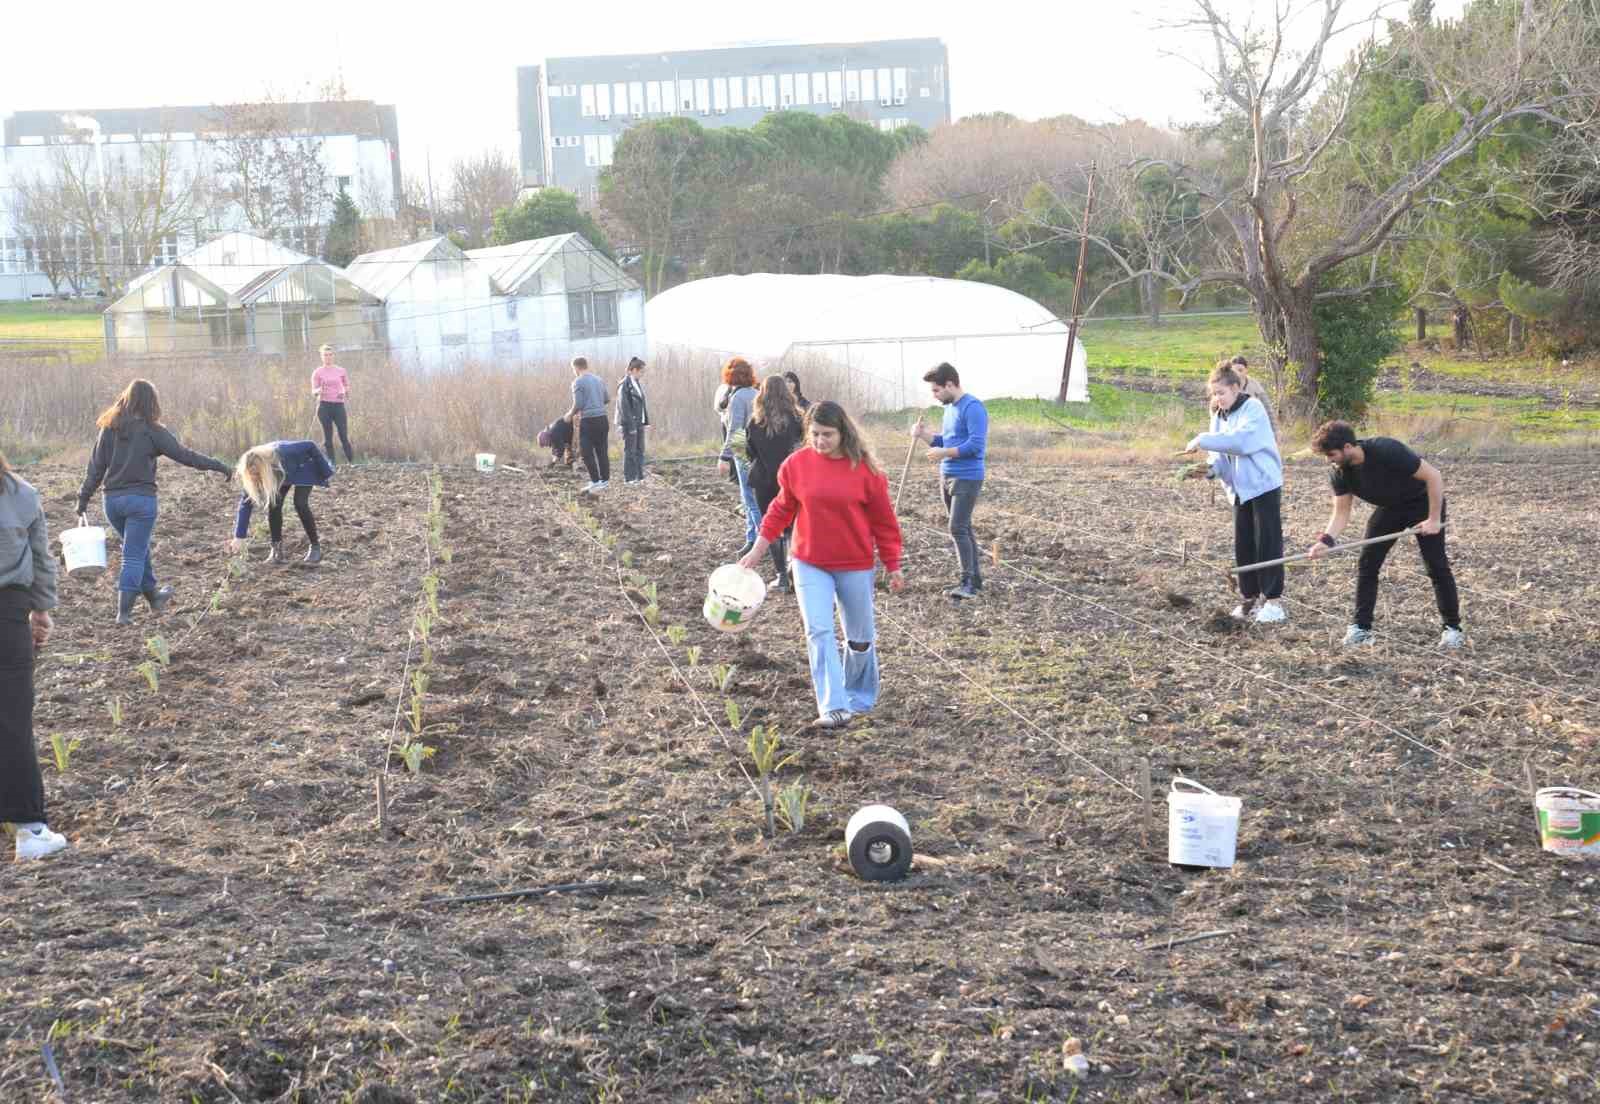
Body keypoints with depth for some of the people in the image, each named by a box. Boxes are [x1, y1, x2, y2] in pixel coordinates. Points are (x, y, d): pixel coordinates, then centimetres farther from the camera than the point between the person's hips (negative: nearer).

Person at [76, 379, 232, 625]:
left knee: (139, 549, 22)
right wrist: (219, 466, 2)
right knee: (134, 556, 1)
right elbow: (184, 455, -6)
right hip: (140, 499, -5)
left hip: (113, 499, 5)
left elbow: (95, 468, 4)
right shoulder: (151, 431, -8)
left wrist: (82, 503, 7)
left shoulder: (109, 429, 5)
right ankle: (124, 612, -1)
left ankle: (154, 597, 38)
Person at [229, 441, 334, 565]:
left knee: (300, 504, -19)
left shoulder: (283, 454, -44)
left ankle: (316, 548, -7)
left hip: (303, 469, -4)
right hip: (282, 474, 4)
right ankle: (277, 550, -1)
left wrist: (324, 472, -21)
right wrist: (239, 537, -27)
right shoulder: (252, 474, -28)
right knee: (273, 505, -12)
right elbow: (245, 502, -24)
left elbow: (310, 446, -30)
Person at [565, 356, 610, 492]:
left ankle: (596, 482, -4)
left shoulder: (578, 382, -8)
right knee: (602, 452, 9)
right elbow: (606, 400, 17)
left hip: (588, 421, -6)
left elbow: (578, 404, -14)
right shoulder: (598, 379, 11)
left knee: (587, 453, 0)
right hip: (602, 419, 6)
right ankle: (605, 480, 12)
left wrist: (570, 414, 3)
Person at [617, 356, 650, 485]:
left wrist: (645, 420, 10)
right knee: (630, 450, -2)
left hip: (639, 421, 8)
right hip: (629, 422, -8)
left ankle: (639, 476, 16)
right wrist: (630, 425, -20)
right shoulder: (625, 384, -15)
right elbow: (624, 406, -18)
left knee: (640, 450, 10)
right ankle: (629, 478, 4)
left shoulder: (638, 383, 11)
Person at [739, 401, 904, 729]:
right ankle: (834, 707, -13)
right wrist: (757, 550, 7)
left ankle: (860, 697, 35)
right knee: (818, 632, -13)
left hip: (855, 566, -1)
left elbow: (884, 521, -2)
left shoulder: (865, 469, -8)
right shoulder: (796, 465, -3)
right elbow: (781, 511, 8)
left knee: (860, 637, 12)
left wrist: (893, 566, 1)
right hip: (809, 564, 1)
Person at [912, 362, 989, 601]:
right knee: (963, 529, 12)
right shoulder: (949, 408, 16)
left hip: (967, 478, -9)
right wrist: (923, 434, 6)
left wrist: (944, 453, -19)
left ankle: (968, 583, -10)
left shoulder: (973, 408, -14)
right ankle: (975, 578, 18)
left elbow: (976, 445, -21)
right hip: (947, 476, 9)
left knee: (958, 529, -14)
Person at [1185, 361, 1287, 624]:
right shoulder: (1219, 417, 9)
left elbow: (1241, 441, -29)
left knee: (1268, 542, -5)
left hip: (1264, 484, -7)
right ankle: (1249, 597, 17)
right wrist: (1212, 469, -15)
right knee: (1243, 544, 8)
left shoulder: (1253, 408, -14)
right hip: (1239, 489, 7)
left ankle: (1273, 600, 0)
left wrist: (1203, 440, -28)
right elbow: (1222, 455, 6)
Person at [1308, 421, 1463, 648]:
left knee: (1437, 566, -7)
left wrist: (1434, 519, -27)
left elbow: (1433, 476, -29)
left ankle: (1453, 628, 6)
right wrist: (1327, 540, -32)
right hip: (1389, 508, 5)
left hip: (1423, 503, -5)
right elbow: (1341, 512, -12)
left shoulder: (1386, 451, -36)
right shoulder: (1341, 473, -18)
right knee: (1367, 565, -4)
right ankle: (1361, 627, 4)